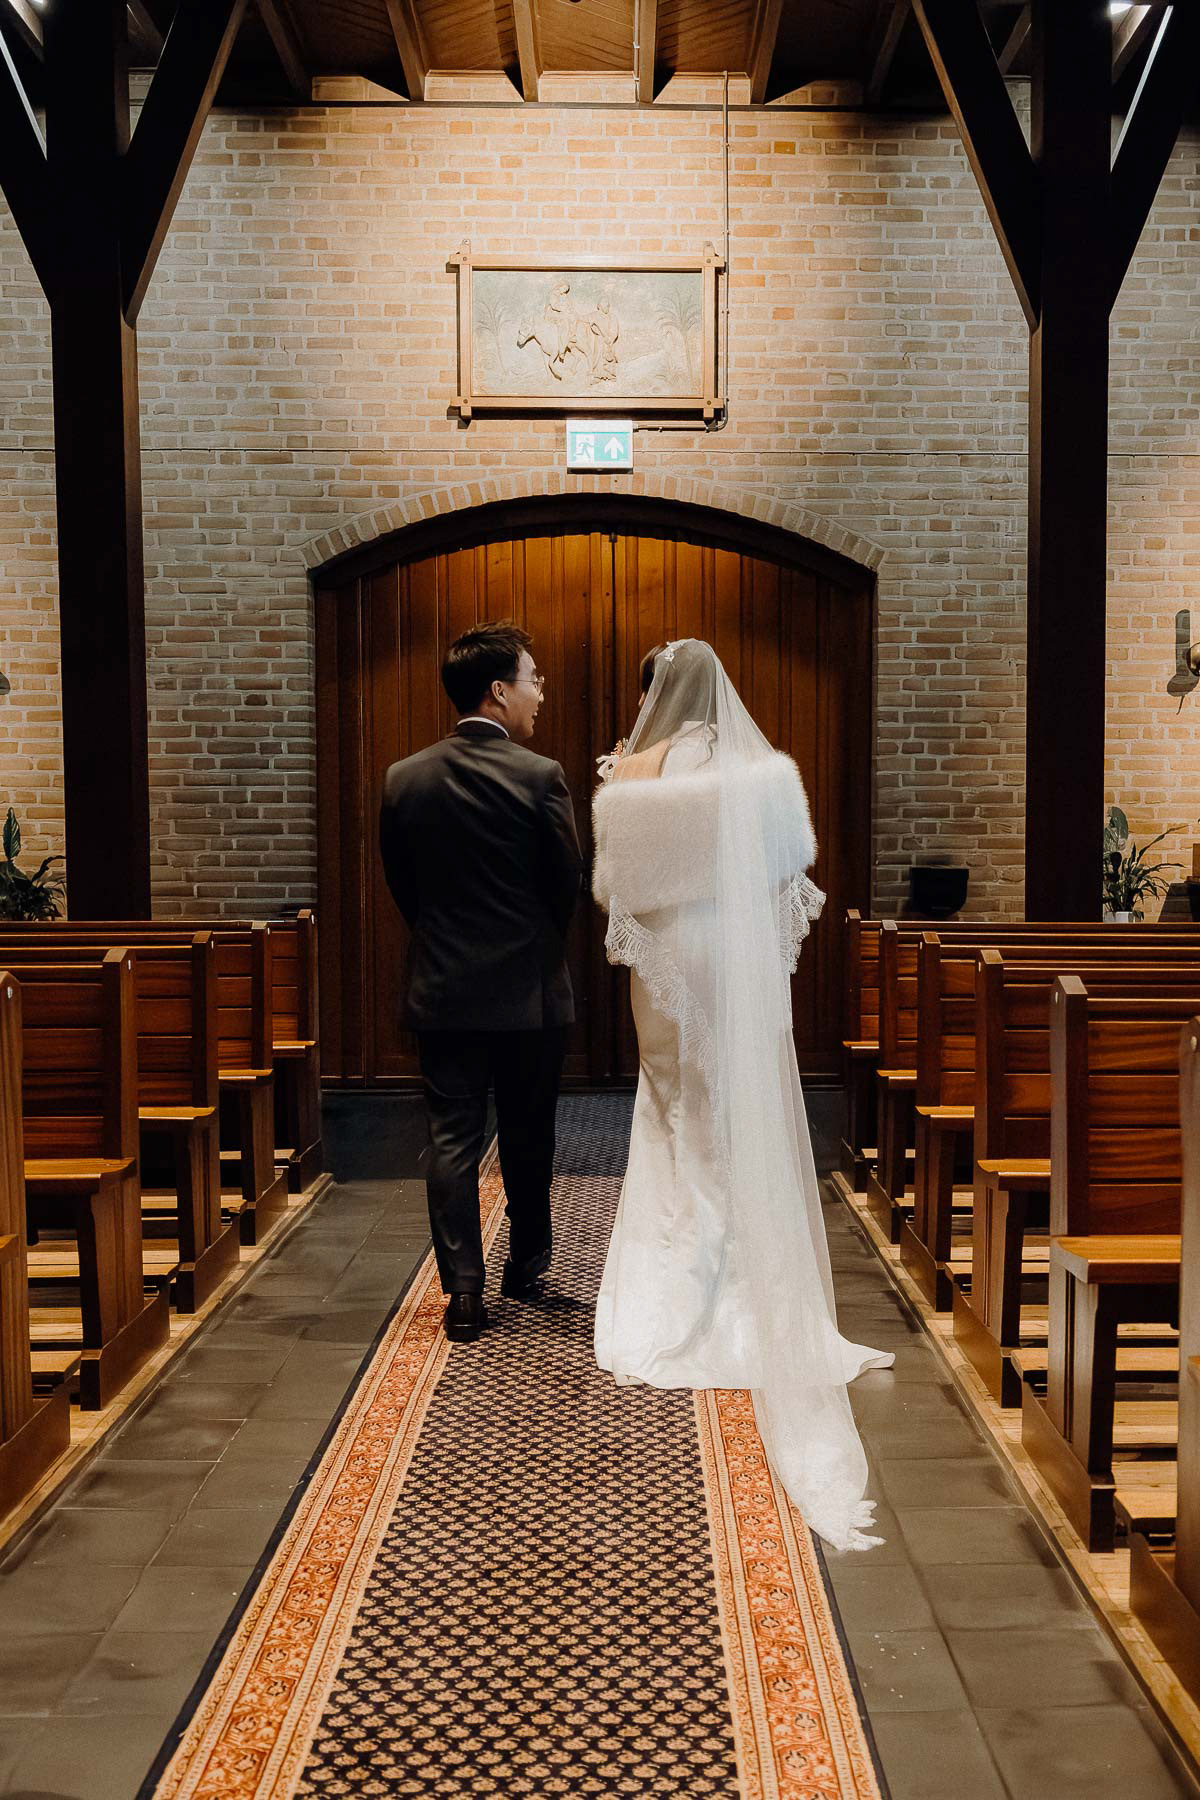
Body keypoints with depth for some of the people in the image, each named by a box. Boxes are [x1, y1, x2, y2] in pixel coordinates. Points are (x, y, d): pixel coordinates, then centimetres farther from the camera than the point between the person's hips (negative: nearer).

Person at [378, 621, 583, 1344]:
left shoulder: (403, 778, -1)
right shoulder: (539, 776, -13)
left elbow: (401, 884, 7)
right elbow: (569, 885, -5)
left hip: (442, 990, 2)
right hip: (529, 990, -2)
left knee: (451, 1140, 6)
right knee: (528, 1139, 14)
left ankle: (465, 1290, 5)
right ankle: (528, 1267, 30)